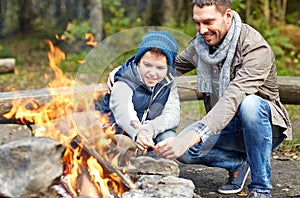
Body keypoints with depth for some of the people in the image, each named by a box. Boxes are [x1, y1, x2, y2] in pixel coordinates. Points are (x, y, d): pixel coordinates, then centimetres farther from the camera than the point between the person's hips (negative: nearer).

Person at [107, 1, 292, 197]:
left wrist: (193, 136, -49)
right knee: (184, 150, -20)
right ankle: (238, 163, 9)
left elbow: (232, 99, -38)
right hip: (226, 126, 5)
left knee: (249, 103, -38)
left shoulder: (256, 48, -25)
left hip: (264, 126, -5)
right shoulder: (201, 43, -3)